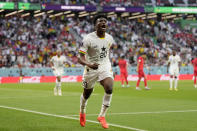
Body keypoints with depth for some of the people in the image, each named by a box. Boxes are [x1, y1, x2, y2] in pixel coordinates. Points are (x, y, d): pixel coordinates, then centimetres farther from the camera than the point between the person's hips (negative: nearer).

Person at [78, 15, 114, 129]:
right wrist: (89, 64, -39)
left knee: (109, 88, -24)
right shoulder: (88, 39, -18)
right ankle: (82, 112, 46)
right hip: (91, 68, -2)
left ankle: (102, 116, -10)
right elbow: (80, 58, -21)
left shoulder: (109, 38, -2)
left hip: (105, 67, 2)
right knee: (87, 93, 14)